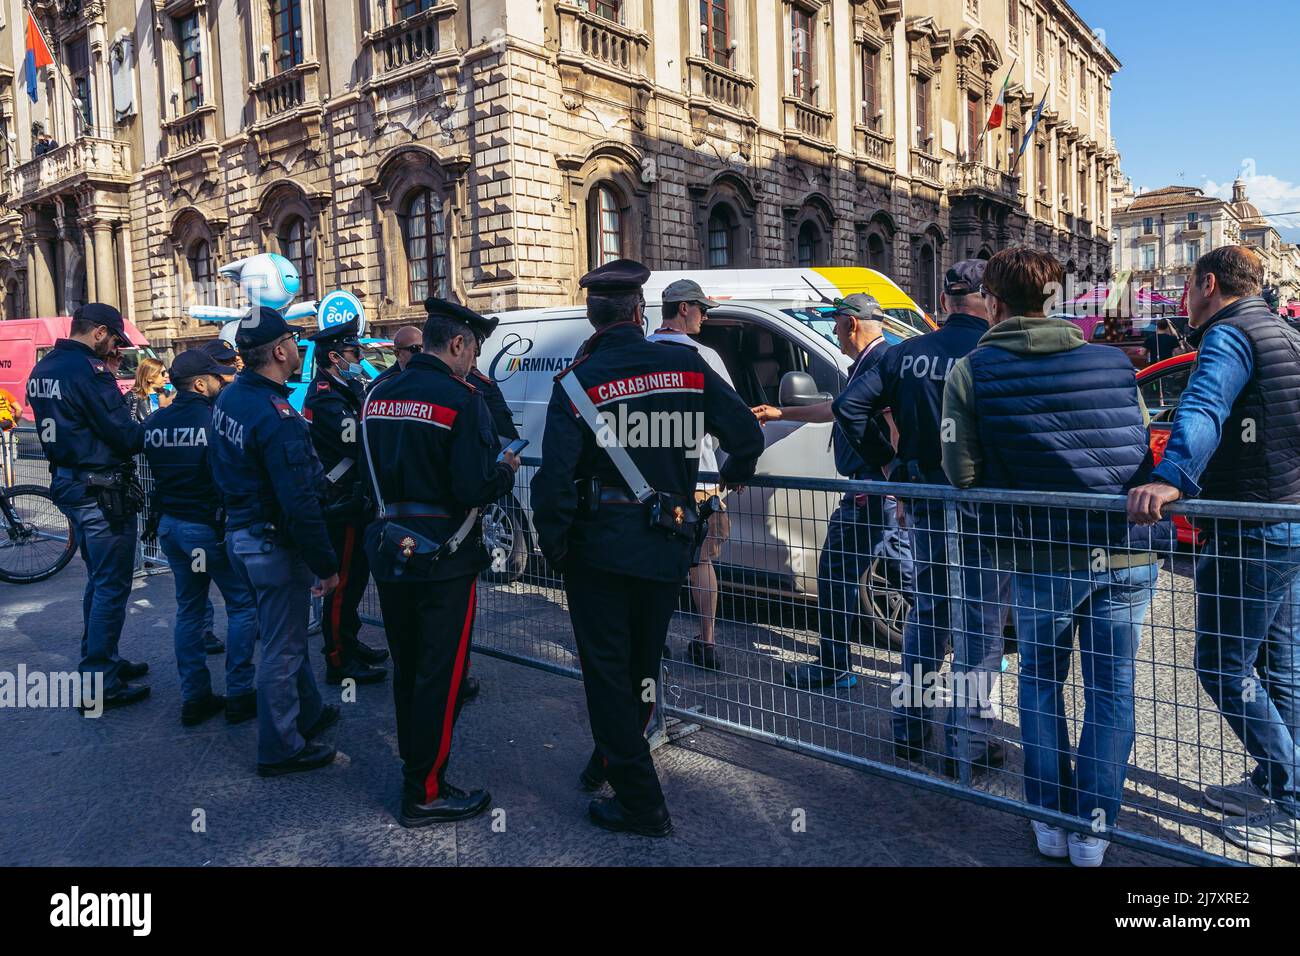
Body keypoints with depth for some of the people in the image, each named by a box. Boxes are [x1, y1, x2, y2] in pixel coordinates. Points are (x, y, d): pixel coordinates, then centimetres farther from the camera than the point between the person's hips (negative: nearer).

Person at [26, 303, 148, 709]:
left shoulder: (42, 369, 11)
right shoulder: (88, 370, -18)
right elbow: (125, 436, -19)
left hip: (67, 484, 10)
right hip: (101, 489, -10)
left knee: (98, 579, 21)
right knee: (112, 585, -2)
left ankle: (101, 660, 31)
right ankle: (100, 683, 3)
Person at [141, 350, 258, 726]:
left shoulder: (154, 422, 3)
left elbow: (153, 469, 13)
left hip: (170, 524, 7)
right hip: (210, 526, -7)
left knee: (188, 609, 15)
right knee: (243, 604, 5)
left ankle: (194, 697, 20)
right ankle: (239, 695, 6)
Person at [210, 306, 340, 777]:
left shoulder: (229, 396, 3)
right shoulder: (277, 417, -26)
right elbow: (300, 505, -26)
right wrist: (327, 566, -19)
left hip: (239, 531, 10)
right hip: (274, 543, -9)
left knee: (283, 634, 24)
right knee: (282, 649, 5)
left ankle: (309, 712, 41)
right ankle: (280, 749, 19)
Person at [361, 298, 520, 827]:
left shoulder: (378, 394, 5)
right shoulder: (461, 398, -17)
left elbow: (374, 472, 12)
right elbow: (474, 490, -22)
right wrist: (506, 470, -4)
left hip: (390, 550, 7)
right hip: (444, 559, -7)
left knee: (407, 666, 20)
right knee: (441, 675, 4)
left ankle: (413, 761, 36)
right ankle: (424, 793, 13)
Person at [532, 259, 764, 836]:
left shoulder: (576, 383, -10)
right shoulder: (688, 367, -3)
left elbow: (555, 478, -17)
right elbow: (747, 436, 2)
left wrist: (554, 547, -4)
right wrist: (733, 475, 22)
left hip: (598, 548, -3)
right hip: (665, 548, 4)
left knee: (607, 670, 8)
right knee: (641, 663, 21)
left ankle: (641, 804, 13)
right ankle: (611, 761, 42)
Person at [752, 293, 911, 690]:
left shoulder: (882, 361, -14)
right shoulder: (868, 363, 19)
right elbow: (840, 407, 33)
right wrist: (781, 413, 39)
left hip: (875, 487, -10)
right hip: (881, 489, 10)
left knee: (837, 570, -2)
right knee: (907, 568, 15)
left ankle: (833, 667, 8)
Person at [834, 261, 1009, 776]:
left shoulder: (907, 353, 2)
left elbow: (849, 404, 1)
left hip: (923, 502, 5)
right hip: (983, 503, -5)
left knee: (926, 608, 20)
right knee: (980, 623, 6)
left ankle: (909, 725, 27)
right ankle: (967, 743, 12)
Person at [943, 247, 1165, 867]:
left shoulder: (971, 371, -3)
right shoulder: (1113, 362, 8)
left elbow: (964, 473, -7)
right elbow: (1142, 448, 13)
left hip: (1042, 556, -2)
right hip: (1130, 552, 3)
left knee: (1040, 681, 18)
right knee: (1111, 688, 15)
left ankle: (1052, 822, 24)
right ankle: (1093, 830, 21)